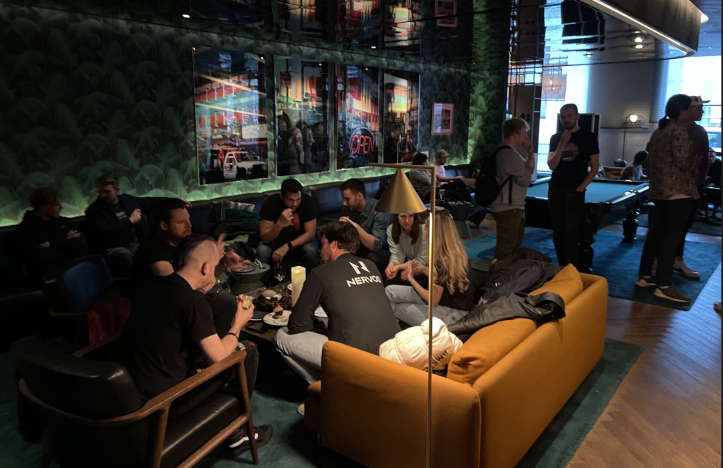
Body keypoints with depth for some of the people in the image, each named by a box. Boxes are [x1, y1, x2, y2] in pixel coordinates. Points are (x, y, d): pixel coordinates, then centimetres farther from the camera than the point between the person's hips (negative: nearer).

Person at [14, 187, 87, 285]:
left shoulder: (66, 222, 22)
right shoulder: (24, 229, 7)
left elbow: (81, 243, 6)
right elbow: (37, 256, -9)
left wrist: (50, 245, 0)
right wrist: (66, 243, 2)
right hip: (48, 271, -3)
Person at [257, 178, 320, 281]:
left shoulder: (307, 201, -24)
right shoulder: (270, 203, -25)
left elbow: (310, 233, -20)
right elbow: (265, 239, -28)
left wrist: (287, 246, -32)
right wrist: (280, 223, -47)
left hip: (300, 239, 0)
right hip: (275, 238, 0)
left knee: (310, 250, -31)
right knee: (262, 251, -29)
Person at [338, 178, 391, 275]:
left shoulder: (379, 210, -23)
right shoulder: (347, 208, -5)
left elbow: (376, 245, -31)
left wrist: (356, 226, -42)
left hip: (380, 251, -5)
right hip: (359, 249, 5)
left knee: (373, 257, -36)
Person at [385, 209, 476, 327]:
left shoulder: (442, 261, -28)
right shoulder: (458, 252, -3)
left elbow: (433, 300, -17)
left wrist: (411, 279, -5)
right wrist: (423, 269, 2)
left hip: (449, 313, -8)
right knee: (390, 291, 1)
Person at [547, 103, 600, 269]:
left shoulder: (588, 137, 0)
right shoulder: (555, 138, 9)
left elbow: (594, 166, 0)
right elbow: (552, 165, -2)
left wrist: (581, 187, -9)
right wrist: (562, 143, -12)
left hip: (575, 193, -4)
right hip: (555, 191, 4)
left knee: (571, 233, -10)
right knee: (557, 234, 8)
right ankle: (562, 268, 19)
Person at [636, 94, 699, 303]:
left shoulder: (658, 130, 15)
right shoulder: (679, 129, -12)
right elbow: (683, 161, -17)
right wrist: (696, 159, 2)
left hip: (658, 189, 9)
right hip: (677, 191, -9)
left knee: (655, 233, 13)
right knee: (672, 236, -7)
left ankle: (645, 276, 19)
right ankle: (663, 285, -5)